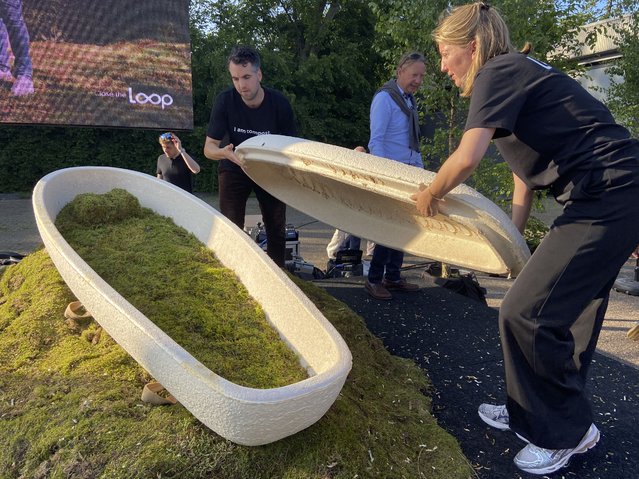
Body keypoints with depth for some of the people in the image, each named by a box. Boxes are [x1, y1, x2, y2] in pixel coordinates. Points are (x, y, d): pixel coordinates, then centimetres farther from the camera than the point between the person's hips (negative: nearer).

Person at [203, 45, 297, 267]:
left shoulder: (279, 103, -18)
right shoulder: (225, 101, -20)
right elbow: (209, 147, -18)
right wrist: (225, 153, -41)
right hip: (234, 168, -1)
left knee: (277, 228, 2)